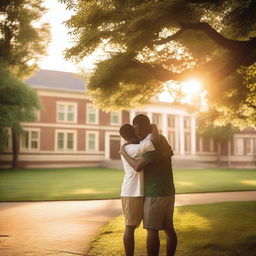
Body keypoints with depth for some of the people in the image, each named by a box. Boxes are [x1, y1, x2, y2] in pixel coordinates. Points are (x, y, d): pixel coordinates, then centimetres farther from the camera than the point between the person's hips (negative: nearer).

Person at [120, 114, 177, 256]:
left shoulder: (152, 144, -18)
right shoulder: (161, 139, 11)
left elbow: (138, 166, -25)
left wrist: (124, 153, -9)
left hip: (155, 194, -9)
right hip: (168, 191, 9)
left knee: (152, 230, -3)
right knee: (168, 228, 11)